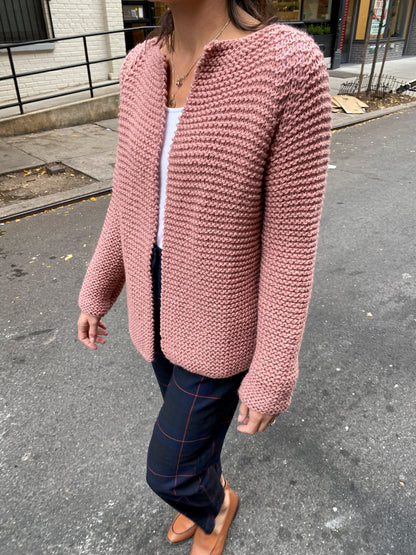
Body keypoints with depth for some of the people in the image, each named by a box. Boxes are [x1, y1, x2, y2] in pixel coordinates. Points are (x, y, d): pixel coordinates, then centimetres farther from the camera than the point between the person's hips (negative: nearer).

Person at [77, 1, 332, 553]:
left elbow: (292, 241, -21)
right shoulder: (143, 68, -4)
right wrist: (96, 292, 13)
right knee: (188, 418, 30)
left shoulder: (292, 68, -24)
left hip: (219, 321, -5)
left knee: (170, 473, 14)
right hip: (161, 300, 6)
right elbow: (133, 199, 5)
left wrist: (272, 376, -13)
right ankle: (210, 488, 65)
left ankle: (212, 505, 53)